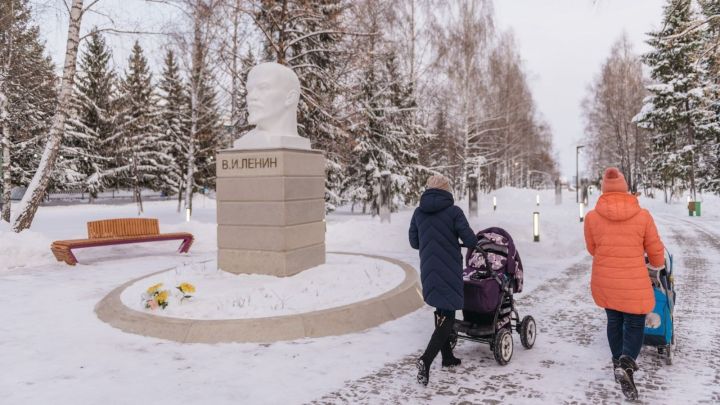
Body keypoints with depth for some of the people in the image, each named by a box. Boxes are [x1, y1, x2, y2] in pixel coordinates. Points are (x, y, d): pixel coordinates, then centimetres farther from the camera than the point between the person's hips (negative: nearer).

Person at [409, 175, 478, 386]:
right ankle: (426, 359, -16)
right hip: (449, 271, -5)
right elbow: (470, 239, -12)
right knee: (447, 317, 0)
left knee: (441, 312, 20)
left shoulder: (418, 212, 3)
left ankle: (447, 356, 30)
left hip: (428, 271, 5)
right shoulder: (453, 211, -10)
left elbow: (414, 242, 7)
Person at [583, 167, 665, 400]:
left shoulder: (591, 217, -8)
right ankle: (626, 364, -12)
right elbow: (656, 251, 2)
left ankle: (618, 363, 33)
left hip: (603, 283, 2)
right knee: (635, 325, 11)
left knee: (614, 321, 23)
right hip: (634, 284, -2)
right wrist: (657, 264, 26)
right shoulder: (643, 215, -10)